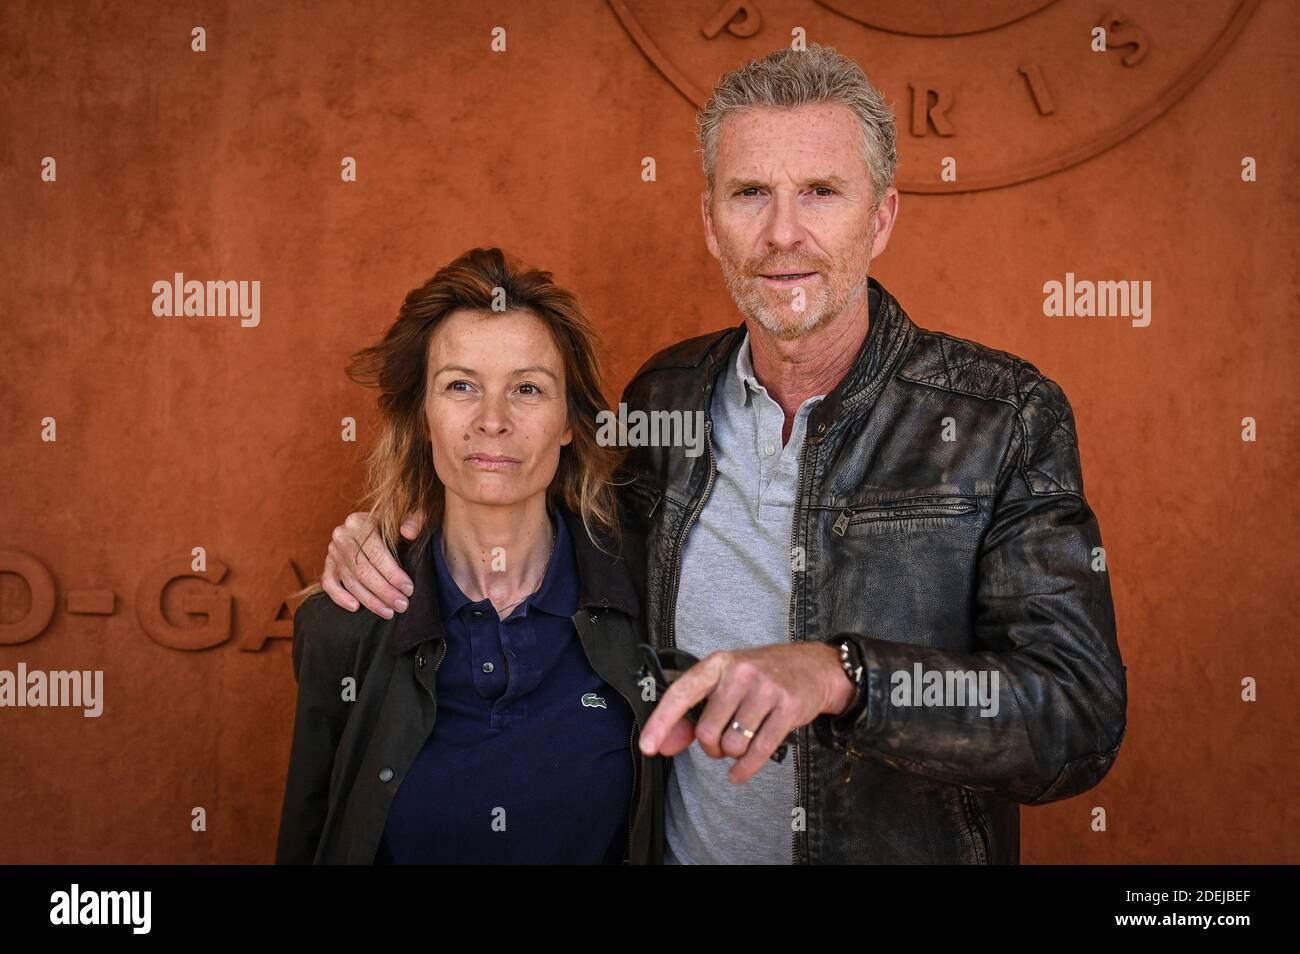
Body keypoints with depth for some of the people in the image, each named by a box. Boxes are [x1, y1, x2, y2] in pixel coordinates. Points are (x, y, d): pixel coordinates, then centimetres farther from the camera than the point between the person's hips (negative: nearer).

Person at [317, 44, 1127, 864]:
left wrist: (837, 673, -37)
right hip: (675, 844, 3)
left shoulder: (1007, 418, -16)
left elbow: (1084, 719, -22)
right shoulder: (664, 396, -5)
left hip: (901, 849, -3)